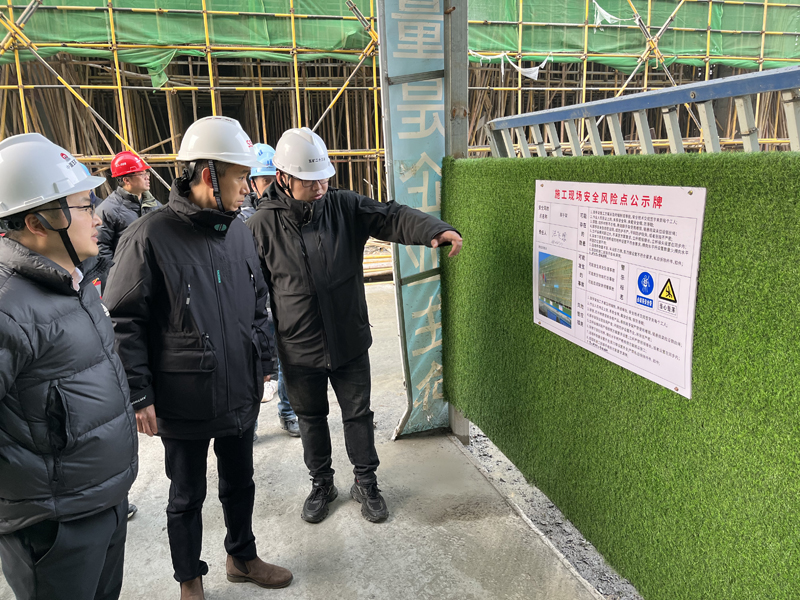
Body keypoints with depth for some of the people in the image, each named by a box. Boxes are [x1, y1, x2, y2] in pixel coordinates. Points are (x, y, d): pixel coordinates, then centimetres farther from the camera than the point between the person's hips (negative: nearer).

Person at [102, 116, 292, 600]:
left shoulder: (240, 231, 3)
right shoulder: (150, 236, -17)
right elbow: (124, 323, -13)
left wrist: (262, 365, 14)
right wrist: (141, 396, -13)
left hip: (241, 396, 6)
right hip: (184, 404, -5)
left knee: (240, 483, 22)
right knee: (187, 497, 16)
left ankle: (243, 557, 46)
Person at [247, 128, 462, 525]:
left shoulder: (345, 206, -6)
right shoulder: (262, 225, -9)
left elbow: (393, 217, -15)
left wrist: (436, 230, -36)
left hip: (350, 343, 1)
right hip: (299, 350, 0)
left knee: (358, 414, 14)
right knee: (311, 418, 18)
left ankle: (366, 482, 35)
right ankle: (321, 484, 40)